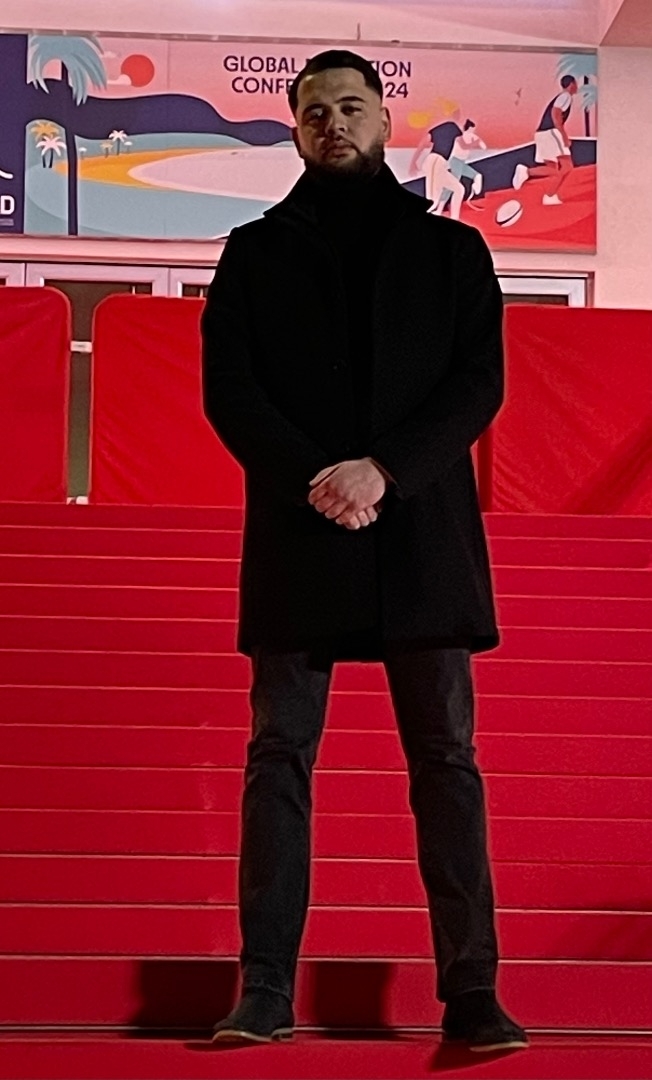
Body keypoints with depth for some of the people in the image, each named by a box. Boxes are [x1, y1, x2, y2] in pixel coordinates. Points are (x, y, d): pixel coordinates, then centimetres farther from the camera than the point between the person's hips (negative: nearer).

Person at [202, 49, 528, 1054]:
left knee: (446, 760, 0)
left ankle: (472, 991, 3)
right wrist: (312, 478, -13)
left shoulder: (451, 249, 12)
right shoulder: (255, 252, 12)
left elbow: (480, 385, 2)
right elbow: (228, 389, 3)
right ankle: (266, 990, 2)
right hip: (296, 532, 0)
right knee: (280, 757, -1)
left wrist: (383, 469, -13)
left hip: (421, 533, 0)